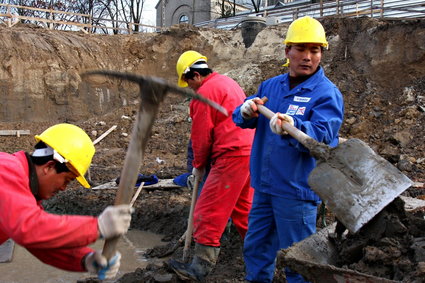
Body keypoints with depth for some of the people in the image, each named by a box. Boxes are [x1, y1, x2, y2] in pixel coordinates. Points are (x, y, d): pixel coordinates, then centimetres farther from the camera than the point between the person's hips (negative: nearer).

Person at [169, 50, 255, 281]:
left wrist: (198, 166, 7)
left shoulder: (206, 91, -11)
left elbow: (201, 135, -8)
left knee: (208, 213, -2)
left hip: (232, 157, -10)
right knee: (243, 208, 21)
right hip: (249, 152, 10)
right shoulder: (229, 83, 19)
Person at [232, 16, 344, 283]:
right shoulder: (270, 85, 8)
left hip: (297, 190, -6)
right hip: (264, 185, 7)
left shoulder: (327, 93, -12)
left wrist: (292, 127, -44)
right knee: (256, 247, 21)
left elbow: (322, 138, -26)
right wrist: (246, 111, -19)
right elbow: (240, 117, 5)